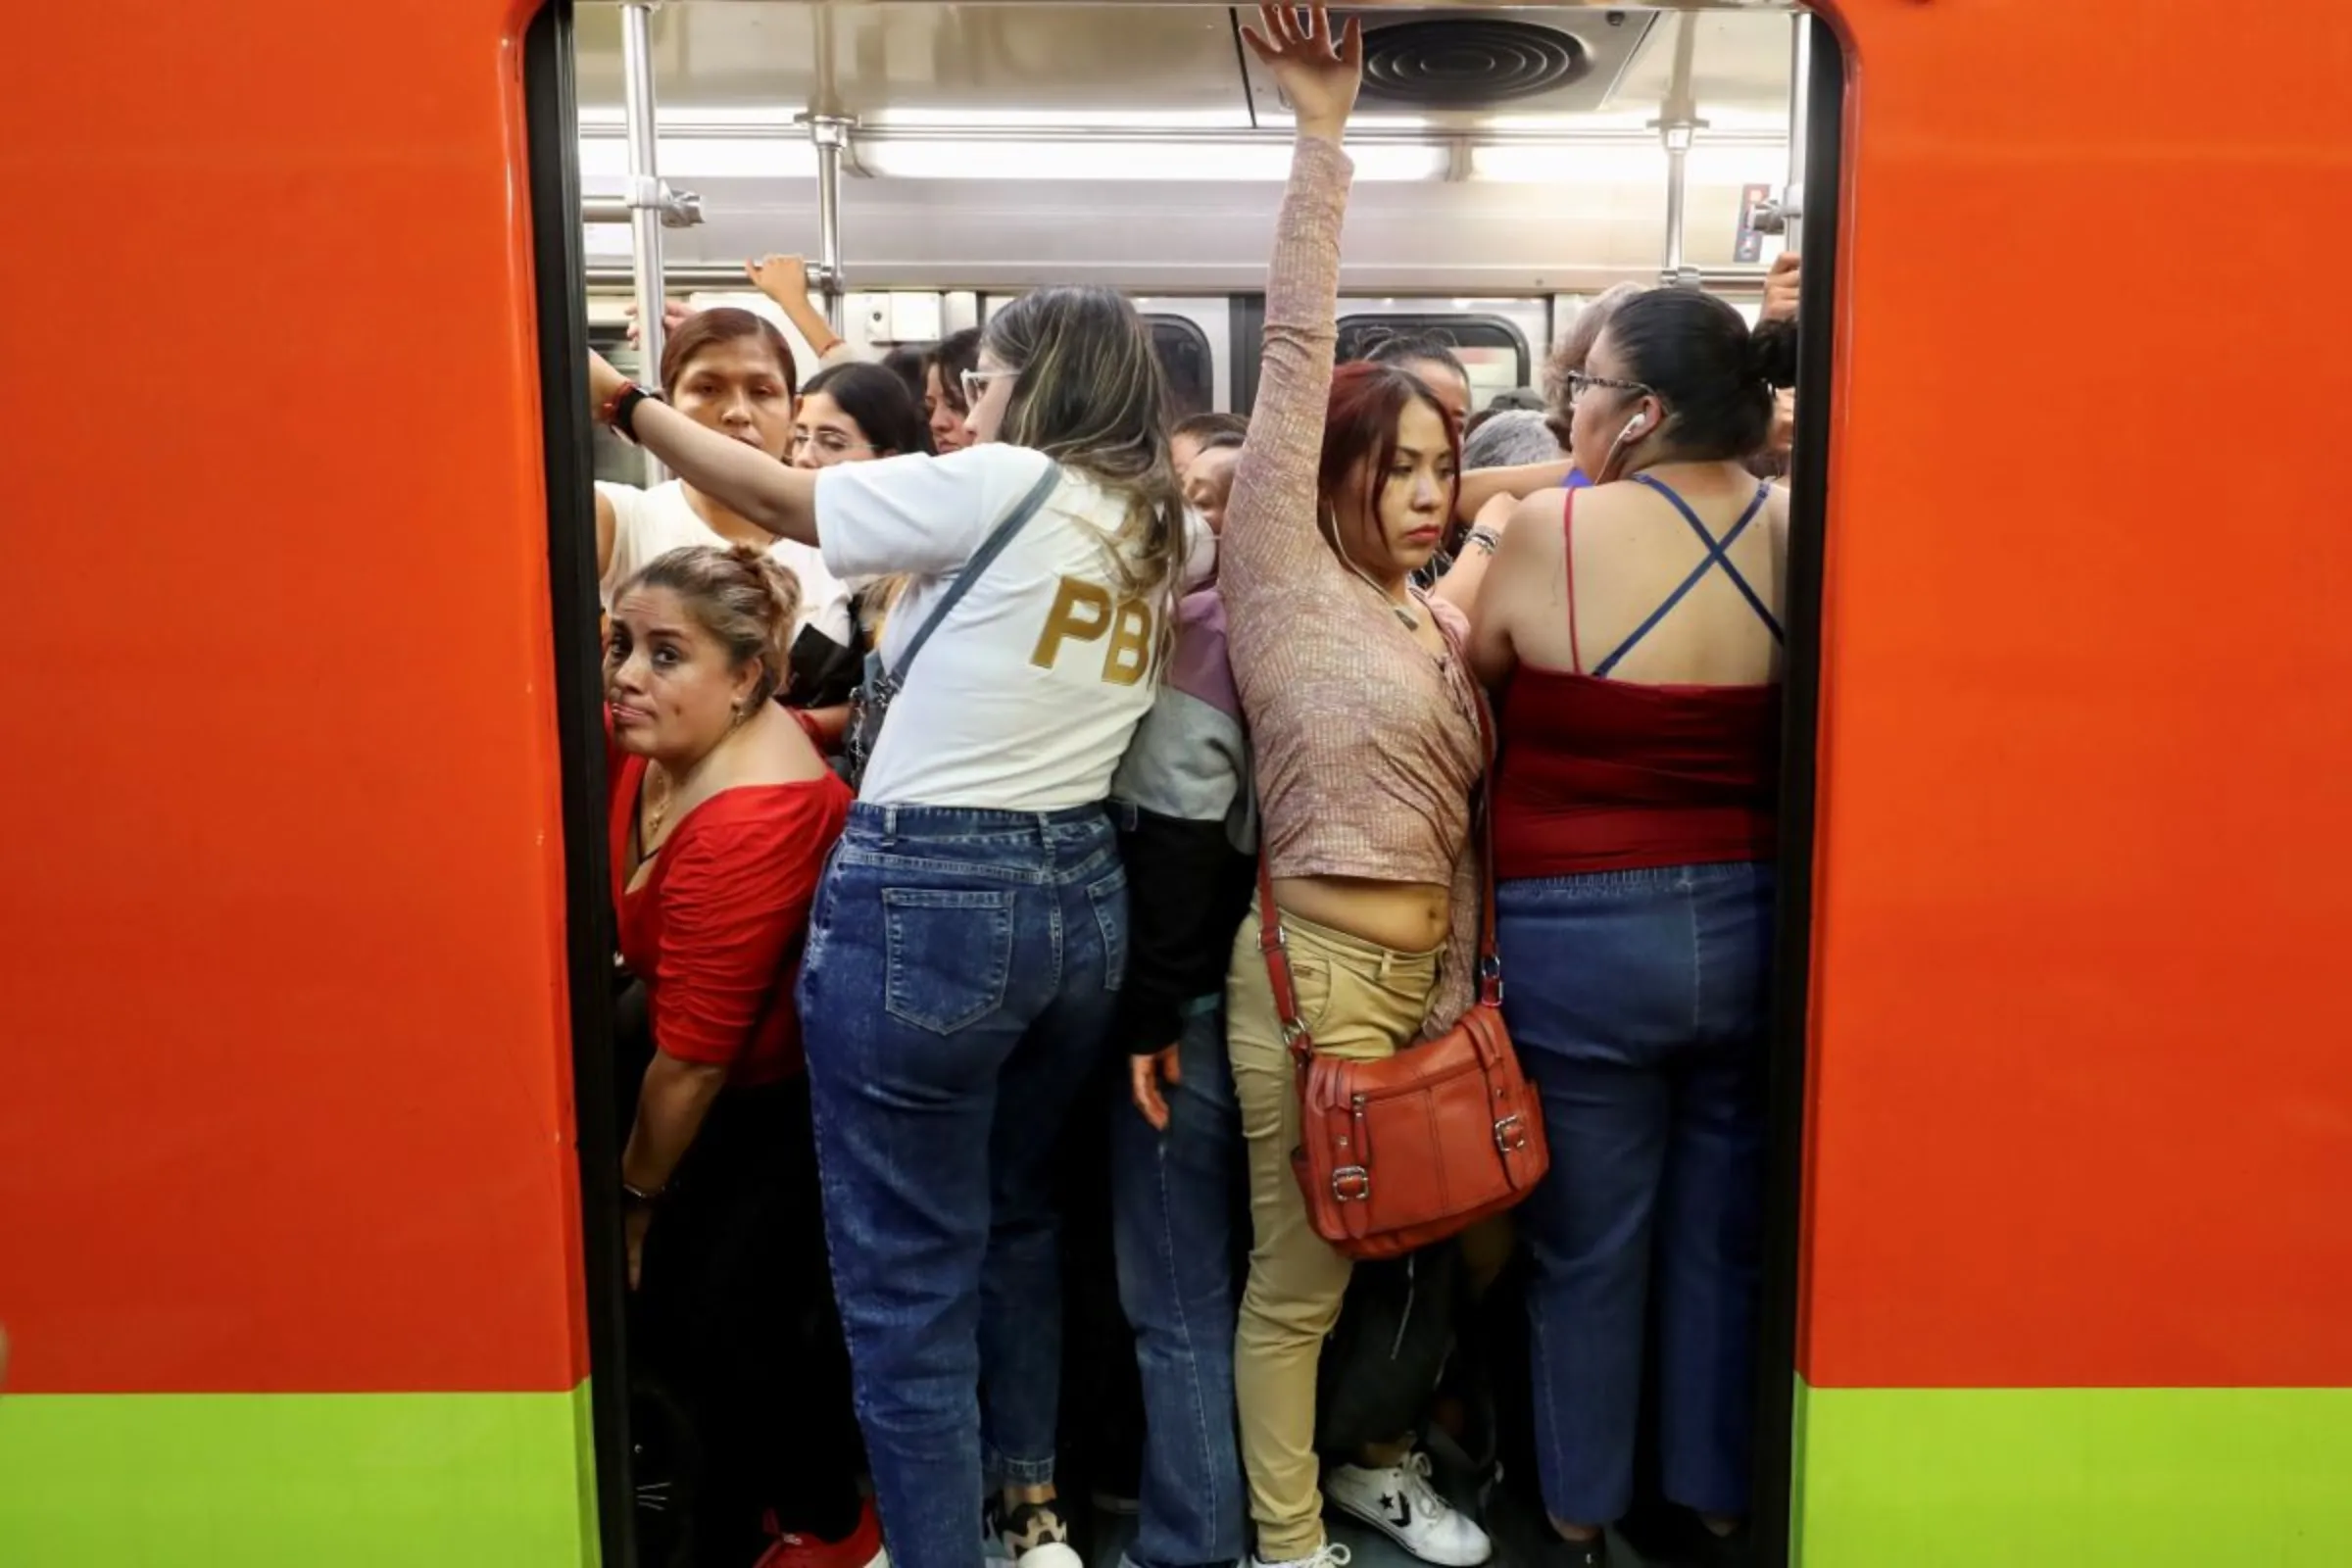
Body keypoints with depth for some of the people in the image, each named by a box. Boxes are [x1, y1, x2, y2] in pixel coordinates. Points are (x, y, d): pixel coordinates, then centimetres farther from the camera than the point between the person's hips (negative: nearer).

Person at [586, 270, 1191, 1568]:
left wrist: (620, 399, 9)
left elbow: (781, 500, -1)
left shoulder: (999, 487, -9)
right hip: (1079, 899, 8)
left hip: (927, 899, -8)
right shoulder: (1149, 528, 12)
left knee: (906, 1276, 4)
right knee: (1013, 1220, 24)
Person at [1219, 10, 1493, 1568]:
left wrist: (1460, 990, 14)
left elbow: (1455, 830, 17)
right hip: (1316, 965, -7)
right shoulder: (1287, 577, -5)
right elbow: (1297, 353, -13)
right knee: (1297, 1280, 5)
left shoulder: (1445, 626, 15)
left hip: (1425, 974, 7)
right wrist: (1322, 133, -15)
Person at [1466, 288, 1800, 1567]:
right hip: (1751, 926, 4)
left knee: (1586, 1251, 12)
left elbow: (1472, 673, 2)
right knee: (1724, 1238, 18)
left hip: (1580, 936, -4)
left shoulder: (1553, 529, -13)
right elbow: (1781, 732, 11)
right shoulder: (1794, 536, -1)